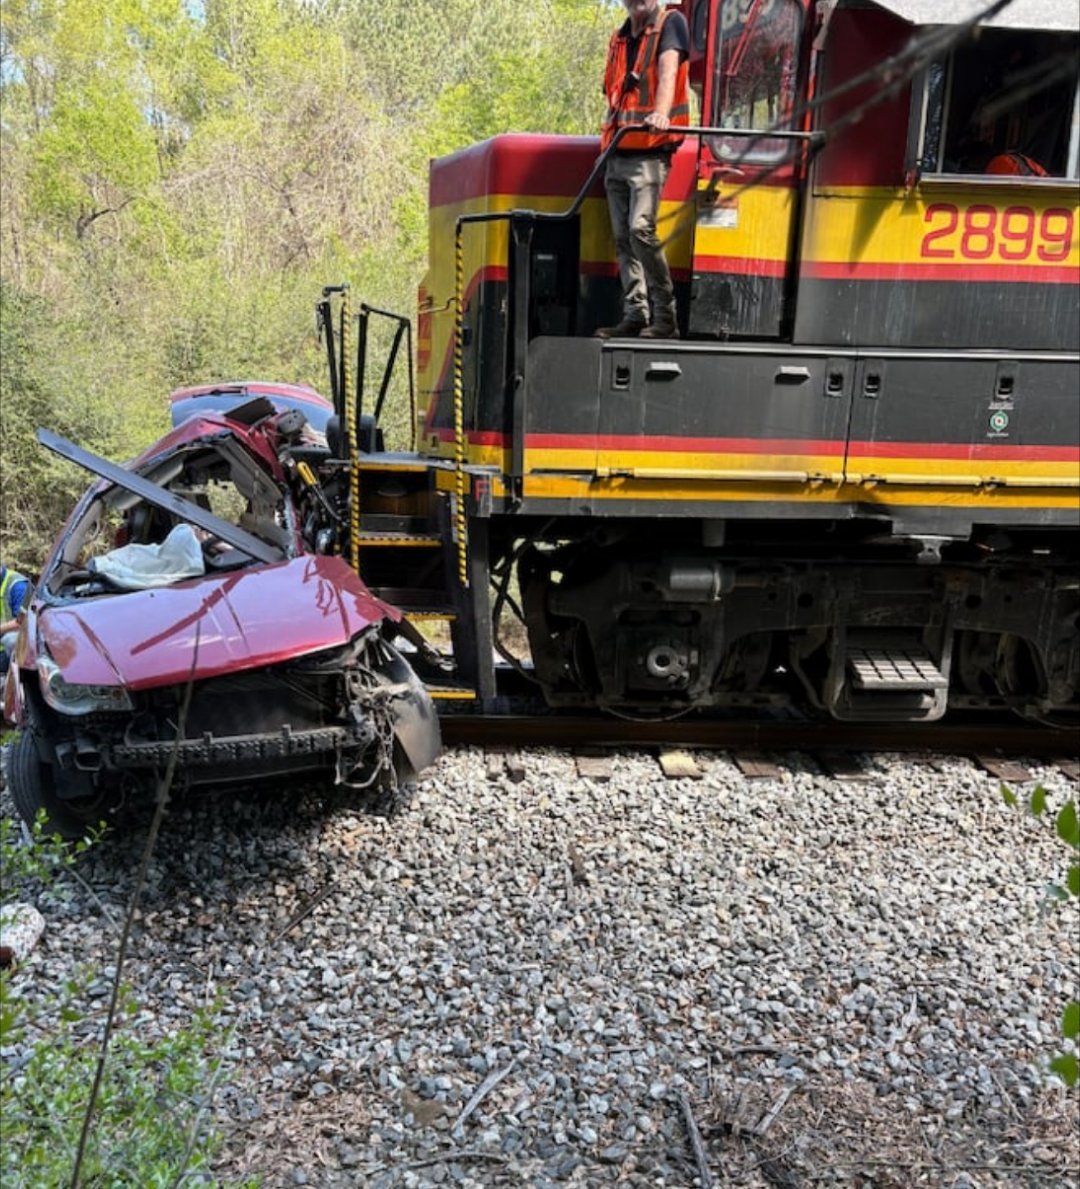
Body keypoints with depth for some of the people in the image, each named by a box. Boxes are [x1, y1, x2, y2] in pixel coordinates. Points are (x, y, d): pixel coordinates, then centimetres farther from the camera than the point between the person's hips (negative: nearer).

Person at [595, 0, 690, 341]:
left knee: (641, 228, -20)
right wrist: (607, 142, 15)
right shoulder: (618, 38, 21)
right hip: (617, 153, 7)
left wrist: (660, 113, -34)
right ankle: (634, 316, 6)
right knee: (623, 237, 3)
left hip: (650, 151, -7)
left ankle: (665, 317, -15)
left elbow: (668, 70, -17)